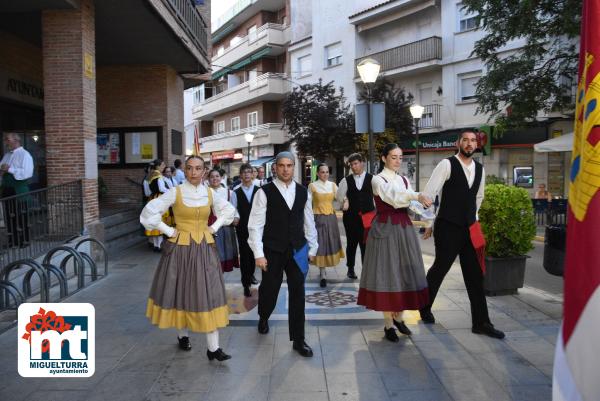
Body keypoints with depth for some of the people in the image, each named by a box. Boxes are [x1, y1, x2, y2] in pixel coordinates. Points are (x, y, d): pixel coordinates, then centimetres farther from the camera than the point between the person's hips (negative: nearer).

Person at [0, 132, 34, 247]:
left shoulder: (24, 155, -9)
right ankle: (12, 240, 24)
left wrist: (10, 169, -20)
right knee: (9, 215, 13)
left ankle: (24, 241, 9)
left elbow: (27, 173, -21)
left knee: (21, 216, 0)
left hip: (19, 190, -8)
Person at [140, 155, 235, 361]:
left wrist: (214, 227, 7)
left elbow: (229, 210, 18)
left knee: (209, 294, -1)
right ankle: (183, 335, 32)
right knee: (181, 291, 9)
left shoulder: (210, 193, 2)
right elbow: (149, 212, -9)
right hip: (180, 248, -2)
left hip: (204, 249, 2)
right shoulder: (175, 192, -7)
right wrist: (169, 231, -8)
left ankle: (213, 348, 1)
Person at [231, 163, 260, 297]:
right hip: (242, 228, -1)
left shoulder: (259, 191, -1)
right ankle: (246, 284, 10)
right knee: (244, 254, 2)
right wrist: (235, 217, -21)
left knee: (253, 253, 15)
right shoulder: (236, 193, 1)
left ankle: (251, 274, 40)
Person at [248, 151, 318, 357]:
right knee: (269, 291, 11)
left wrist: (312, 248, 12)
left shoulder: (303, 192, 5)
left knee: (298, 294, 3)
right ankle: (263, 318, 45)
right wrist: (258, 254, -13)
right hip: (272, 251, -2)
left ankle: (298, 340, 17)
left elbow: (309, 222, 11)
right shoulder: (264, 192, -7)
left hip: (297, 251, 3)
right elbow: (255, 224, -9)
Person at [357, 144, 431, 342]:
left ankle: (398, 317, 25)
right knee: (387, 273, -2)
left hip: (404, 229, 6)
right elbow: (392, 196, -24)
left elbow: (410, 204, 7)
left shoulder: (404, 180, 14)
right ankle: (388, 324, 9)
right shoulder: (377, 180, -5)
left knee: (404, 272, 8)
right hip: (385, 230, -6)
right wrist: (416, 195, -37)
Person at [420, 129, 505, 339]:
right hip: (448, 228, -6)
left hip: (469, 229, 6)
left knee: (475, 275, 6)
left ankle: (481, 323, 13)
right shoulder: (447, 164, -9)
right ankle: (424, 307, 28)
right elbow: (429, 193, -12)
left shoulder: (480, 169, 10)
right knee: (439, 269, 5)